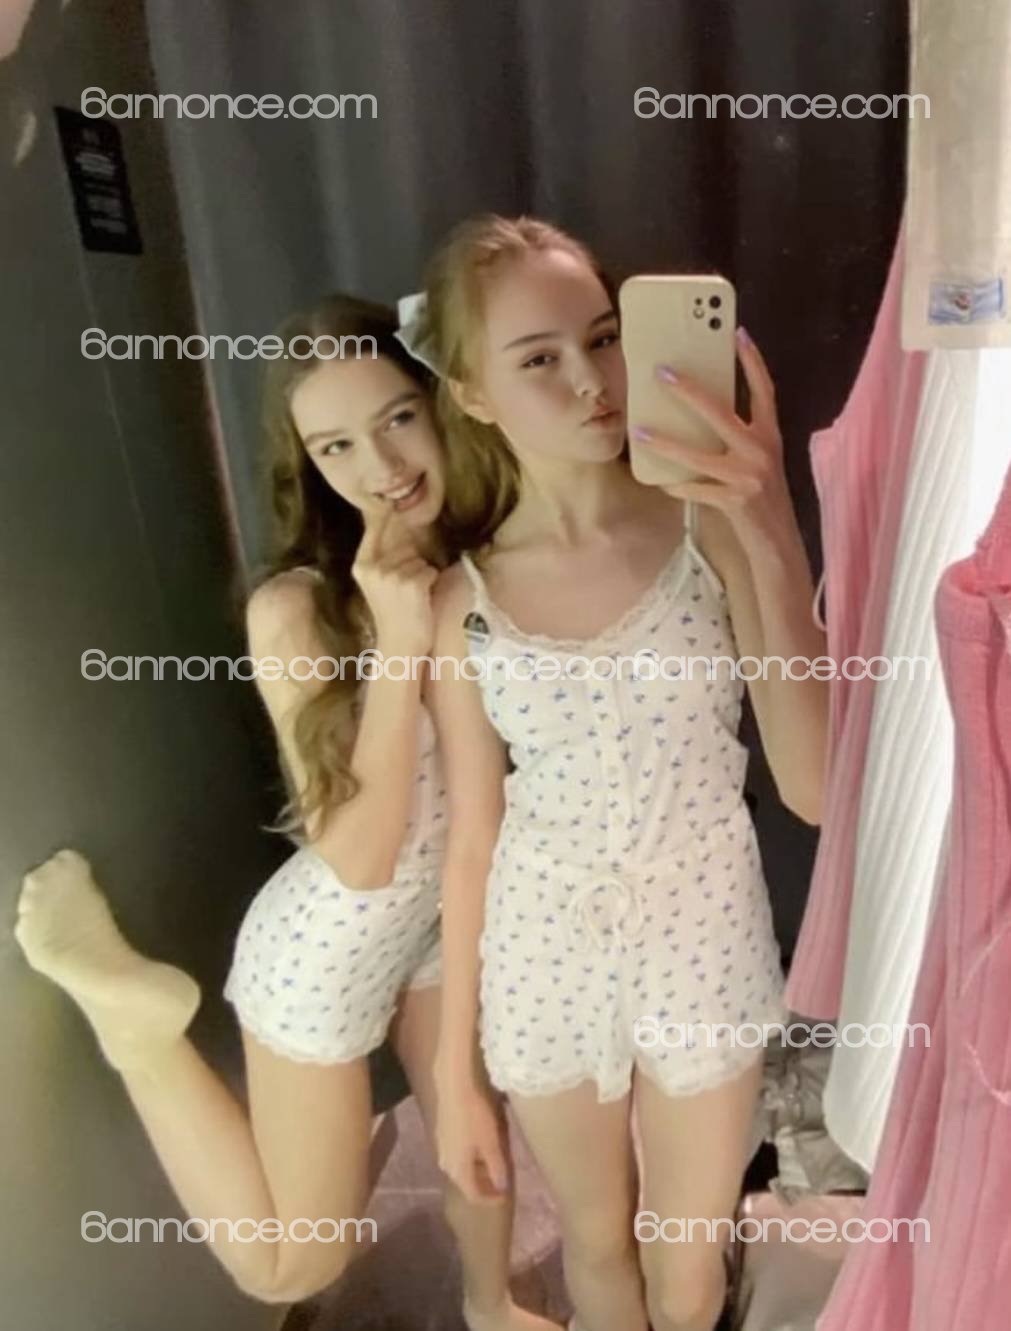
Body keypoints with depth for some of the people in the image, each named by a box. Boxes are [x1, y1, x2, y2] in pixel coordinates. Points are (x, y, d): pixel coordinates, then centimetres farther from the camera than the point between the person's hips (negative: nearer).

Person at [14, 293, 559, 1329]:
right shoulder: (297, 608, -25)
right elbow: (357, 856, -27)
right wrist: (401, 640, -34)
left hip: (456, 911, 5)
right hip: (330, 947, -4)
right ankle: (131, 1009, 24)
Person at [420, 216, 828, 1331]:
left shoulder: (711, 527, -14)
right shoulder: (463, 601, -10)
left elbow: (814, 790, -19)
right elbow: (472, 842, -3)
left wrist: (775, 547, -31)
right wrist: (454, 1072, 4)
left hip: (703, 942, 0)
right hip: (546, 960, 1)